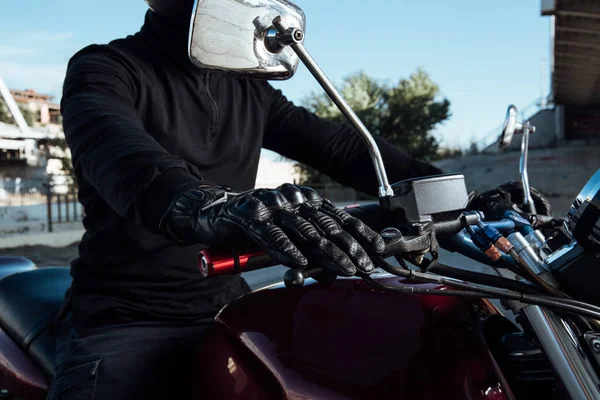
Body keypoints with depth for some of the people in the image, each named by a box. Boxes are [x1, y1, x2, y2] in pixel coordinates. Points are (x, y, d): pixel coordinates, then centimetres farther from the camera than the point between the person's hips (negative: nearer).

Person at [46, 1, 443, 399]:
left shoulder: (250, 89, 12)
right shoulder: (105, 67, -8)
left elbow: (339, 145, 7)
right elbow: (110, 144, -31)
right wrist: (208, 205, -52)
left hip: (227, 309, 6)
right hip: (124, 317, -5)